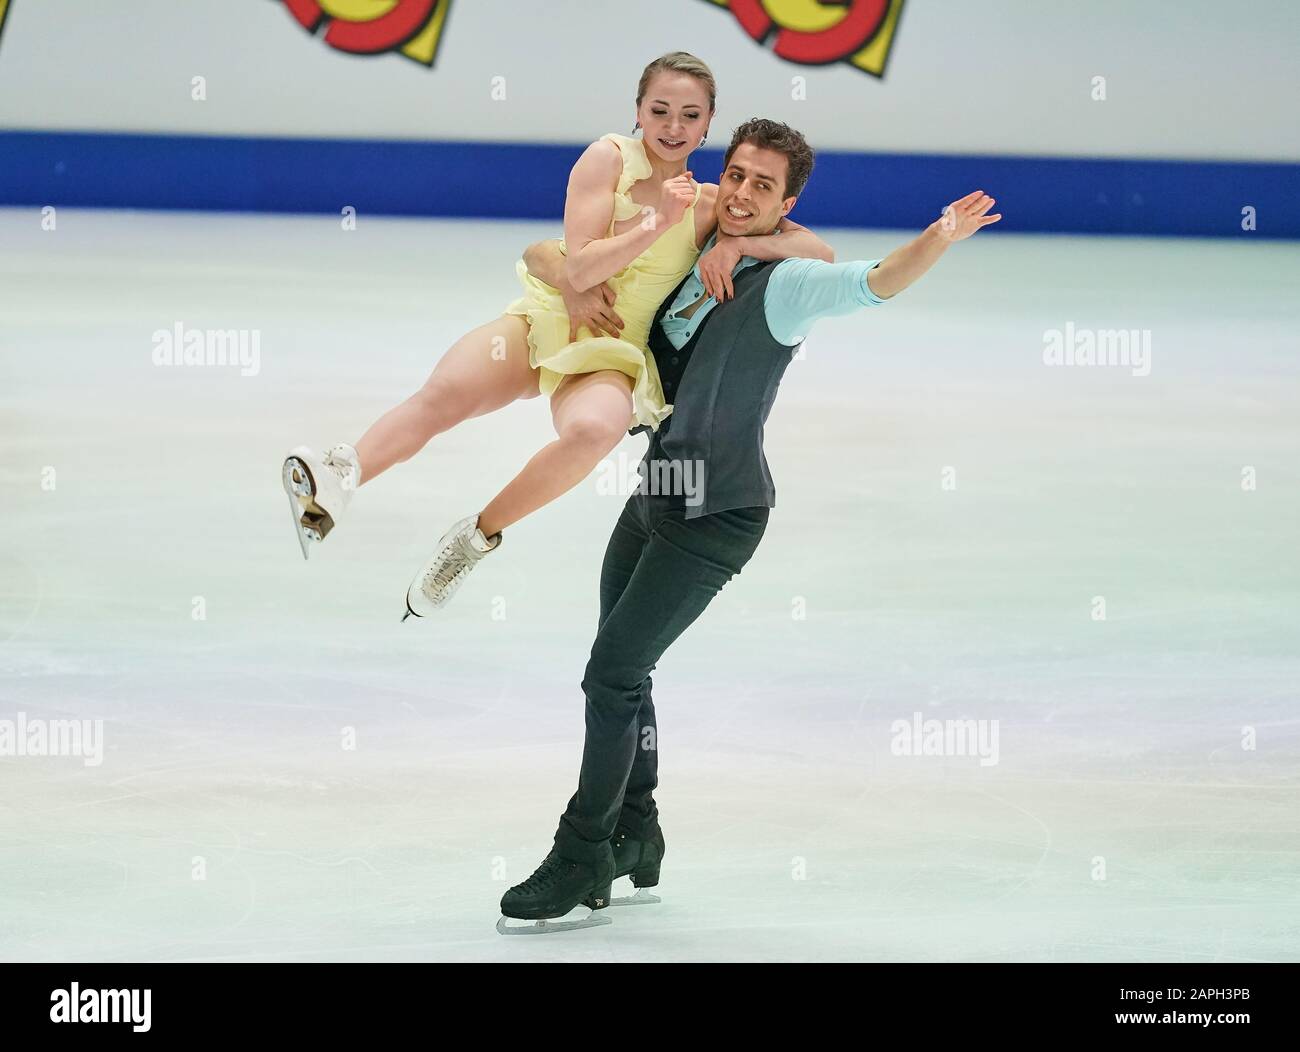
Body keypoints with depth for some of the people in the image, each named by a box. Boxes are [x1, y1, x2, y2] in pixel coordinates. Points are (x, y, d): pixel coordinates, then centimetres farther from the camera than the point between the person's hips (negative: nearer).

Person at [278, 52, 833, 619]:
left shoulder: (711, 204, 5)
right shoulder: (611, 157, 0)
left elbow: (819, 252, 0)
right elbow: (580, 270, -9)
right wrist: (659, 222, -18)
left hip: (611, 354, 0)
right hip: (546, 318, 0)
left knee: (595, 428, -36)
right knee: (444, 393, -31)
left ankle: (479, 534, -21)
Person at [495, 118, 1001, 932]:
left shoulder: (786, 285, -14)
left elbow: (877, 283, -32)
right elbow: (543, 256, 14)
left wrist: (940, 239, -52)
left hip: (719, 516, -7)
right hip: (657, 494, 7)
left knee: (614, 672, -10)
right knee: (621, 671, 17)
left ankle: (583, 865, 1)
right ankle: (635, 842, 34)